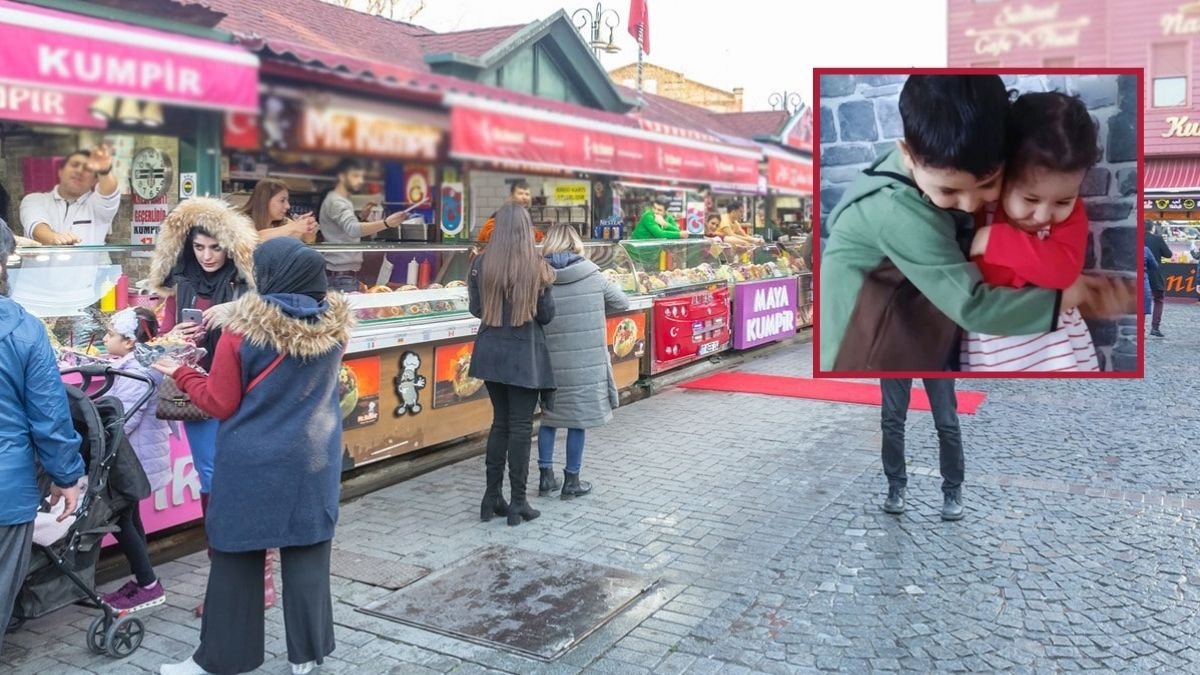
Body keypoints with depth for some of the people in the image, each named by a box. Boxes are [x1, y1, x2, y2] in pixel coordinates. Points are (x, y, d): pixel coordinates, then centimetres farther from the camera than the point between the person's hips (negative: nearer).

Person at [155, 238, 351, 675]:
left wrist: (181, 374, 8)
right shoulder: (334, 325, -4)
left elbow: (220, 404, -9)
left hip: (251, 462, -3)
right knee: (307, 555, 11)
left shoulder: (243, 330, -15)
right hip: (313, 458, 3)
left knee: (237, 557, 11)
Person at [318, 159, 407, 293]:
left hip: (347, 274, 10)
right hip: (340, 275, -10)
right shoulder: (335, 201, -12)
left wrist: (362, 216, 11)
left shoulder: (342, 201, 20)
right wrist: (386, 223, -46)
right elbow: (353, 229, -32)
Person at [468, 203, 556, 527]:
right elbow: (546, 315, -5)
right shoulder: (535, 265, -10)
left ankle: (492, 497, 19)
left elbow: (475, 309, 6)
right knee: (520, 426, 4)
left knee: (500, 422, 15)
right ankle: (518, 502, 8)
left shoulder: (481, 263, -3)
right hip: (524, 355, -4)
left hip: (492, 353, 4)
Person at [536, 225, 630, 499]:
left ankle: (546, 476, 20)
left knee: (550, 417, 17)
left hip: (551, 361, 1)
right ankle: (571, 481, 16)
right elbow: (622, 303, 6)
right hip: (586, 362, -1)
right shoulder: (591, 275, -4)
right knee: (578, 419, 8)